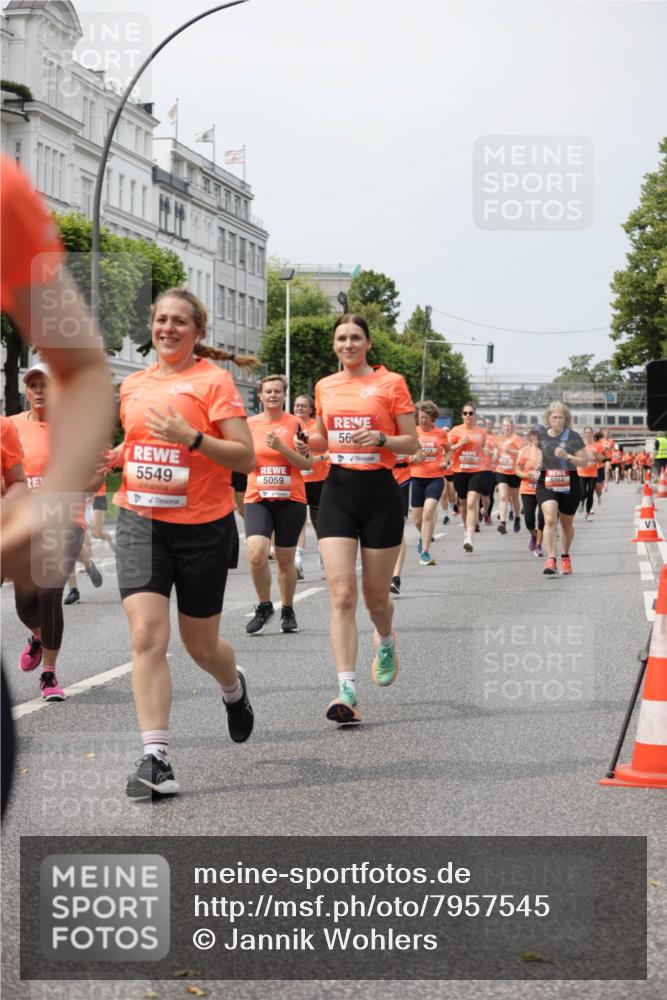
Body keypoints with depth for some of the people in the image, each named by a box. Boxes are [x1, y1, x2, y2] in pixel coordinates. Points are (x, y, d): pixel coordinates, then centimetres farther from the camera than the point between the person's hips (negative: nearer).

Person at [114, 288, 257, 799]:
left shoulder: (214, 379, -6)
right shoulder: (133, 384, 9)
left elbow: (246, 457, -12)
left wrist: (191, 437, -25)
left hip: (203, 526, -3)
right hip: (140, 522, 3)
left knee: (201, 644, 10)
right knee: (147, 634, -14)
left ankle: (234, 687, 47)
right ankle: (156, 760, -13)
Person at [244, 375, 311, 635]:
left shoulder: (295, 424, 1)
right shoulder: (250, 424, 7)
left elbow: (308, 463, -5)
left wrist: (281, 447, -16)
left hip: (290, 499, -1)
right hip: (257, 499, 1)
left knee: (285, 560, 6)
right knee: (256, 554, -18)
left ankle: (287, 610, 25)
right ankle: (264, 606, 2)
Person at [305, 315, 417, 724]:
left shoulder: (391, 382, -3)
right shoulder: (325, 387, 10)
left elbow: (412, 443, -2)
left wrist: (381, 438, -21)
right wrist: (303, 440, 1)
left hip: (379, 492, -3)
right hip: (338, 491, 3)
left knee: (375, 596, 8)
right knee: (342, 594, -11)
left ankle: (386, 643, 44)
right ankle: (348, 692, -14)